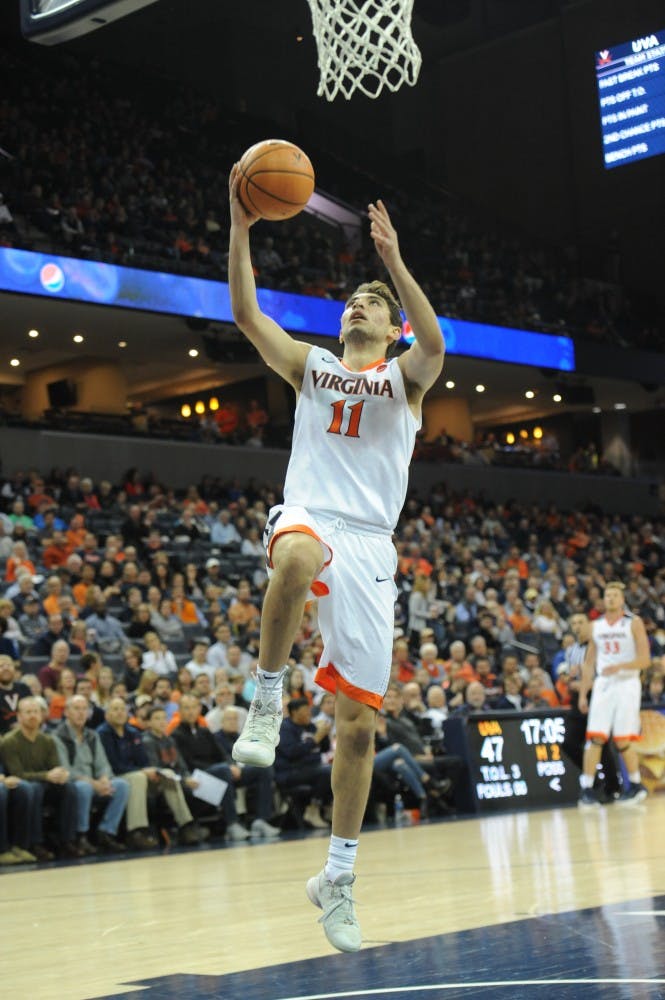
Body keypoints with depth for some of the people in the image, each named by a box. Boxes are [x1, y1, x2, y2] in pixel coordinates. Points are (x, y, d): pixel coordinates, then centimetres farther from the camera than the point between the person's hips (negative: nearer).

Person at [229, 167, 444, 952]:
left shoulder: (404, 377, 12)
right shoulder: (310, 365, 18)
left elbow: (434, 341, -12)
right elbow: (245, 312, 4)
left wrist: (395, 260, -23)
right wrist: (240, 227, -6)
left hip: (369, 545, 0)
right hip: (307, 519, 0)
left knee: (359, 722, -1)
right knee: (298, 558, -43)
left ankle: (337, 877, 11)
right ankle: (267, 699, -23)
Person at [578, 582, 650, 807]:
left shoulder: (634, 623, -1)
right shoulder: (596, 626, 12)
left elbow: (644, 660, -8)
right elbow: (589, 663, 15)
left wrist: (619, 666, -23)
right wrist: (583, 694, 9)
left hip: (626, 684, -3)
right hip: (602, 685, 3)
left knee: (622, 740, -4)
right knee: (595, 738, -6)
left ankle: (636, 785, 14)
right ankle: (587, 789, -6)